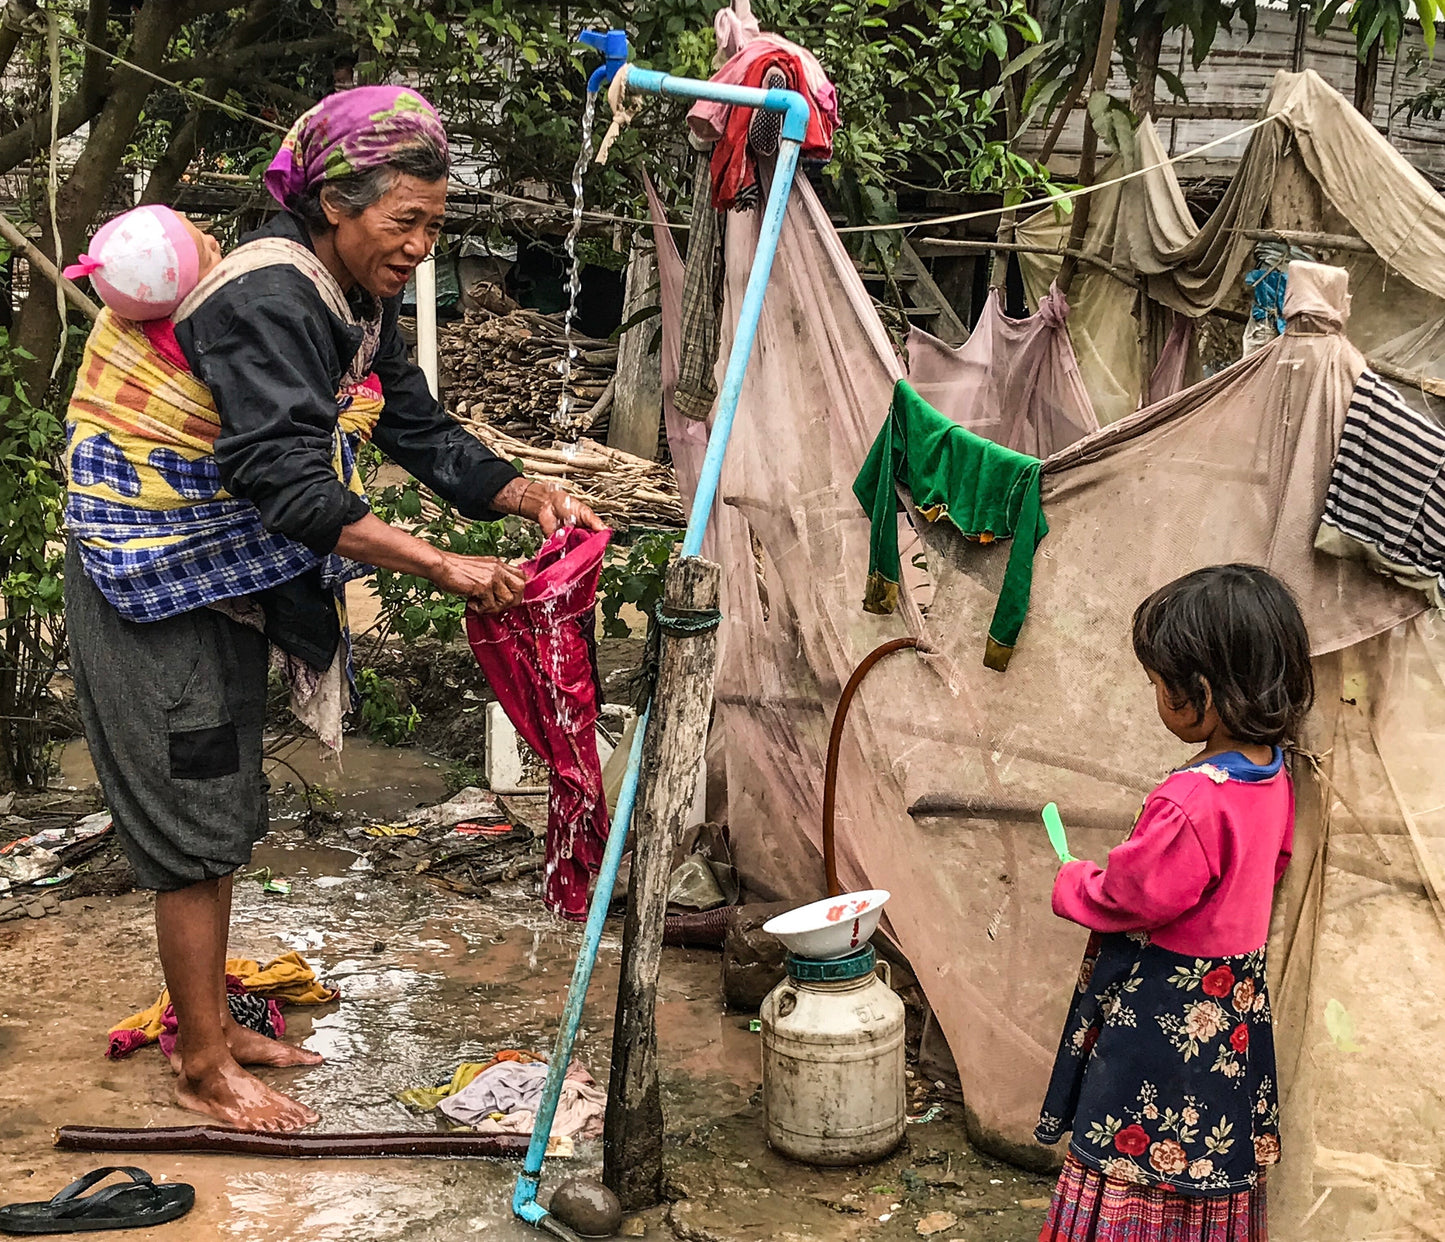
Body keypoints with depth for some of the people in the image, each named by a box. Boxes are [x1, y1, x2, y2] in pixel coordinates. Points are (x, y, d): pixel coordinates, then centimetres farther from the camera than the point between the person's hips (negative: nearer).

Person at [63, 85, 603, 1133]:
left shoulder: (363, 307, 4)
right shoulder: (268, 300, -26)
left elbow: (425, 435, 6)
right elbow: (290, 484, -35)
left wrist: (534, 497, -11)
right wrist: (443, 566, -39)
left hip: (233, 579, 9)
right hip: (151, 579, -9)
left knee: (223, 812, 17)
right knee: (193, 822, -2)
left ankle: (212, 1024, 31)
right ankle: (203, 1067, 10)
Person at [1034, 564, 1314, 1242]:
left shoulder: (1190, 803, -30)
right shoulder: (1273, 781, -2)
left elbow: (1126, 898, -22)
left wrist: (1071, 883, -1)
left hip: (1164, 1023, -8)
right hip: (1235, 1010, 8)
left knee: (1134, 1179, 5)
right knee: (1212, 1175, 21)